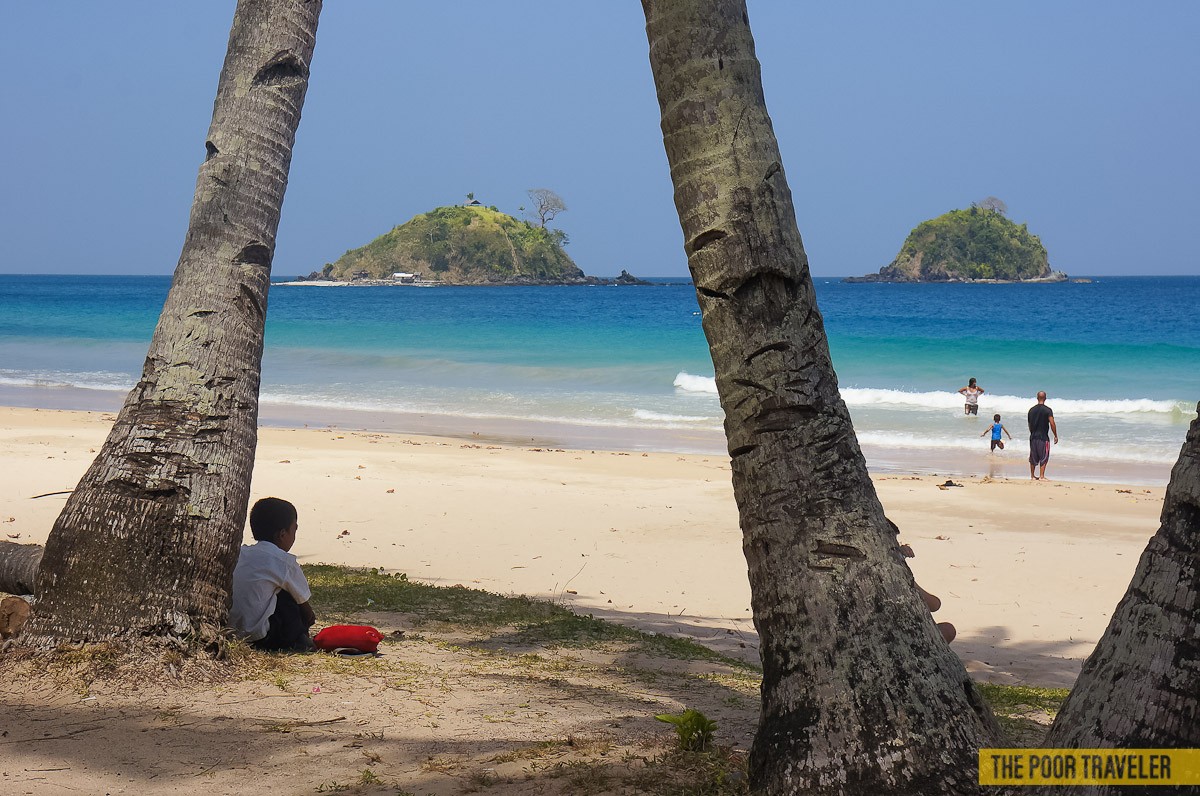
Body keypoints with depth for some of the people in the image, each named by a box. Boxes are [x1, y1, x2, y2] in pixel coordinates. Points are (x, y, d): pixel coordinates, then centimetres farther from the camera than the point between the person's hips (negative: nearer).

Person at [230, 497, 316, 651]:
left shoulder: (242, 553, 14)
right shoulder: (284, 561, -5)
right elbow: (302, 600, 9)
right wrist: (309, 615, 31)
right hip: (258, 636, -7)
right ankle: (297, 641, 18)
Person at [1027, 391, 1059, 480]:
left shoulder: (1031, 410, 6)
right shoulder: (1048, 410, -9)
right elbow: (1052, 424, -16)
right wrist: (1055, 436, -8)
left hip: (1033, 437, 4)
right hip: (1043, 437, -4)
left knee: (1033, 457, 13)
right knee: (1044, 457, 2)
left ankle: (1032, 475, 20)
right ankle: (1041, 476, -3)